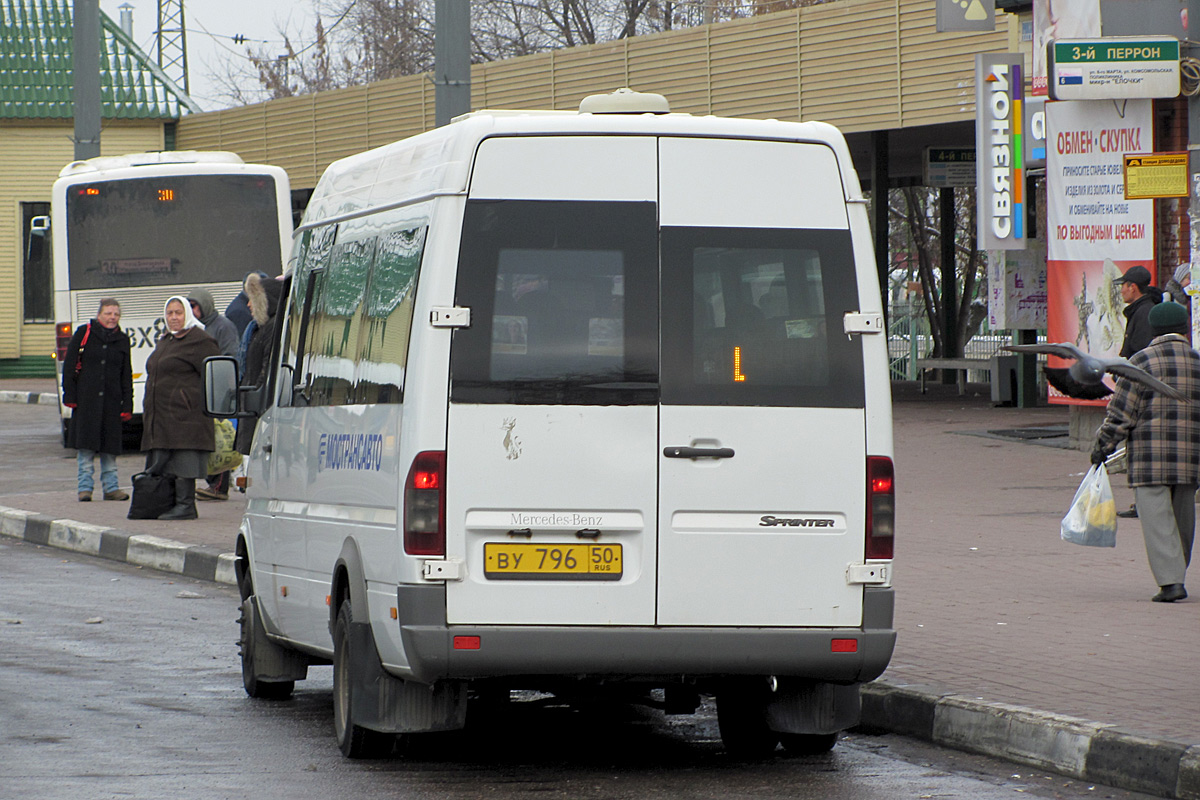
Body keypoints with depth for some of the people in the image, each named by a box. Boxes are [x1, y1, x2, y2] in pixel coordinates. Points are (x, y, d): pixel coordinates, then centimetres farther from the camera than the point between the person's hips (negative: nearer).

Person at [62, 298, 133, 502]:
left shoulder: (122, 340, 11)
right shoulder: (84, 334, 2)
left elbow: (126, 376, 13)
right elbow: (69, 365, 2)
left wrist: (127, 405, 6)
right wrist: (70, 395, -6)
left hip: (111, 399, 3)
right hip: (86, 399, -3)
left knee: (110, 447, 4)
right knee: (86, 446, -4)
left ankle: (111, 487, 10)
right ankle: (85, 487, 1)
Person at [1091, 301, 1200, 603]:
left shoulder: (1142, 361, -5)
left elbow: (1120, 413, -6)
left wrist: (1102, 447, 4)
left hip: (1149, 457, -4)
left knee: (1157, 520, -5)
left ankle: (1170, 581, -15)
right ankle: (1176, 576, 21)